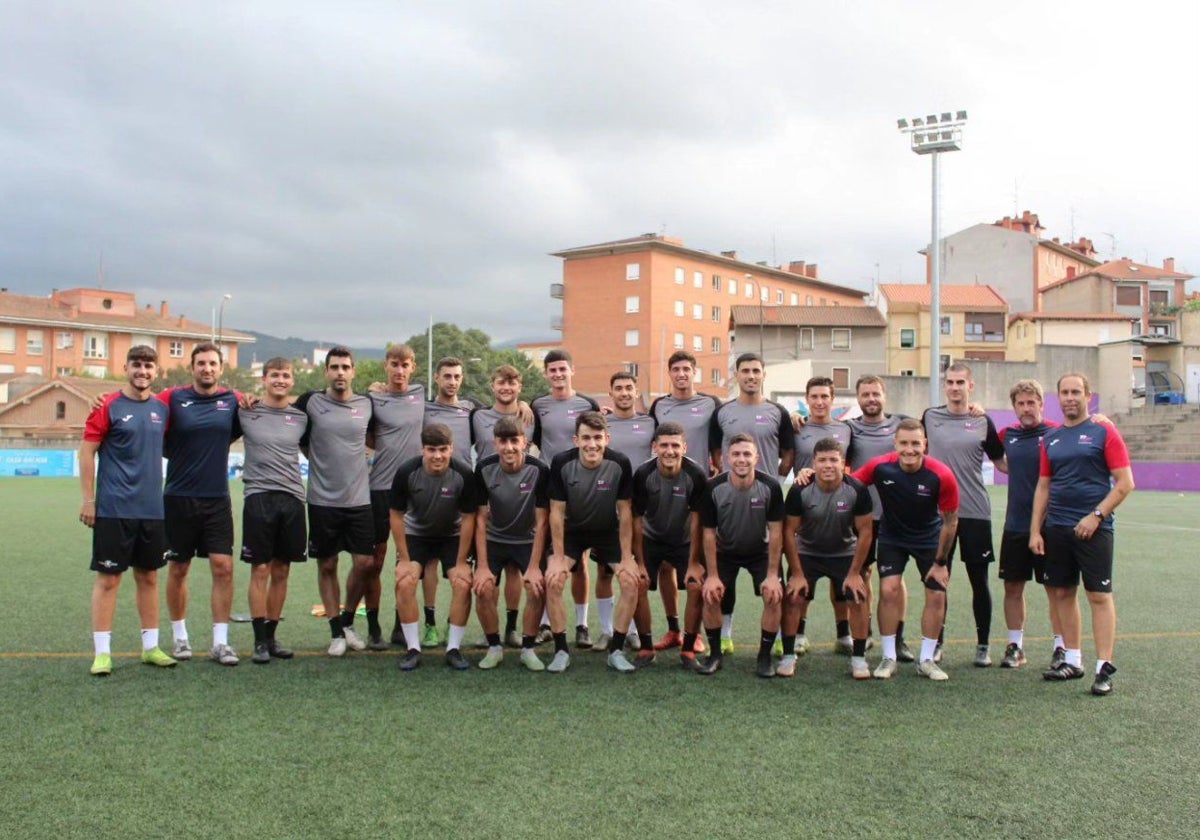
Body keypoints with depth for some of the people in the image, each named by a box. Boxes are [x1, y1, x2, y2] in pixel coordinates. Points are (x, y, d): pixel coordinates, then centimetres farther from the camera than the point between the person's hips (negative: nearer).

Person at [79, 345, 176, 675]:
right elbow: (86, 452, -6)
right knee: (108, 578, -1)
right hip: (114, 509, -5)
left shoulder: (161, 408, 8)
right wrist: (88, 499, -10)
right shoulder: (108, 406, -6)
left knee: (148, 577, 11)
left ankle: (151, 646, 19)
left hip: (152, 509, 5)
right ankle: (102, 652, 6)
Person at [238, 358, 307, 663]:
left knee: (281, 571, 8)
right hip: (259, 497, -3)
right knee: (261, 570, -1)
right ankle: (260, 641, 7)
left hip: (292, 498, 3)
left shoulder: (301, 416, 11)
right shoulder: (246, 412, 3)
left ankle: (271, 637, 19)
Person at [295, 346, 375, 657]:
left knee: (365, 562, -1)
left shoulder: (367, 405, 5)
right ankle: (336, 632, 18)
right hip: (323, 500, -2)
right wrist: (320, 461, 10)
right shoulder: (310, 402, -2)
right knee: (327, 566, 6)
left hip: (359, 499, 2)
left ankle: (348, 622, 21)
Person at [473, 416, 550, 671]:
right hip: (493, 539, 1)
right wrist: (482, 566, -18)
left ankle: (528, 648, 3)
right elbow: (480, 519, -14)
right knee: (483, 589, -16)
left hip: (528, 541, -1)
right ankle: (494, 647, 7)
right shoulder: (484, 469, -18)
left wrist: (534, 567, -20)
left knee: (539, 588, -18)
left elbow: (541, 522, -17)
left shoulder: (539, 470, -21)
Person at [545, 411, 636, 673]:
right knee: (553, 580, -20)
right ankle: (561, 651, -4)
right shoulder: (562, 463, -24)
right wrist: (558, 558, -16)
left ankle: (616, 651, 0)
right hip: (572, 531, 0)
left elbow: (624, 511, -14)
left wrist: (627, 558, -13)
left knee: (631, 580, -16)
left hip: (608, 531, 1)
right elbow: (557, 511, -15)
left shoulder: (620, 464, -23)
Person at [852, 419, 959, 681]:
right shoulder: (880, 466, -24)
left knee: (937, 595, -2)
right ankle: (888, 658, 2)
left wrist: (940, 562, -8)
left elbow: (950, 521, -13)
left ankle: (926, 660, 15)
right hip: (892, 537, 0)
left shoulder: (941, 475, -26)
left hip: (930, 539, 0)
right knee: (888, 590, -12)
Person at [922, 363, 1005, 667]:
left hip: (975, 512, 0)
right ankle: (936, 643, 19)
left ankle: (983, 645, 17)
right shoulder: (930, 417, 5)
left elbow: (1001, 462, 10)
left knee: (979, 580, 5)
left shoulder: (983, 422, 4)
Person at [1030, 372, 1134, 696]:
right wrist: (1035, 530, 8)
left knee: (1099, 595, -4)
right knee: (1062, 593, 9)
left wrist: (1096, 515, -14)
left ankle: (1105, 669, 0)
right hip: (1056, 529, 5)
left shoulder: (1104, 433, -3)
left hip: (1093, 529, -5)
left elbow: (1125, 483, -6)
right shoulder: (1051, 438, 12)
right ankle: (1073, 661, 20)